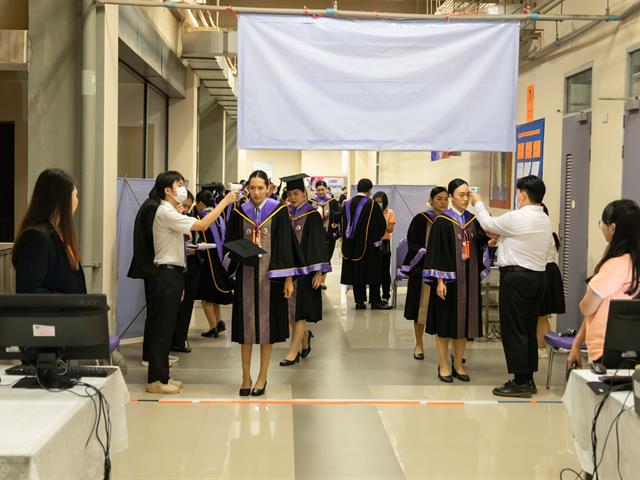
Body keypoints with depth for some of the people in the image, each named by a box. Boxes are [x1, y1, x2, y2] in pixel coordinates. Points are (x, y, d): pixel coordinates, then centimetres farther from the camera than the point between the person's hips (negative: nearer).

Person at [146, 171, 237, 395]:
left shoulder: (170, 212, 19)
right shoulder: (166, 212, -15)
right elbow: (202, 225, -24)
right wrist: (225, 201, -20)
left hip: (172, 275, 10)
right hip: (167, 275, -10)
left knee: (166, 327, 12)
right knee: (162, 327, -4)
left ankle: (161, 376, 19)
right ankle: (156, 379, 2)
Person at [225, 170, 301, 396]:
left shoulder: (279, 211, -2)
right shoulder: (239, 212, 4)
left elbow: (285, 244, -3)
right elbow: (231, 244, 10)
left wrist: (288, 278, -7)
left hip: (270, 275, -2)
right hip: (246, 275, 2)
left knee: (267, 324, 3)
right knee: (246, 325, 5)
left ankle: (262, 377, 13)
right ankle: (246, 377, 14)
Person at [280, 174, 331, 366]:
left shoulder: (312, 215, -7)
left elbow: (317, 244, -10)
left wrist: (319, 272, -15)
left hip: (304, 268, -5)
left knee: (298, 309, -2)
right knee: (288, 309, 8)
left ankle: (293, 352, 4)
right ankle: (304, 335, 33)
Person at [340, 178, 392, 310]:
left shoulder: (347, 204, 4)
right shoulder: (371, 204, -12)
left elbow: (344, 224, 13)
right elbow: (382, 224, -6)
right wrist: (377, 238, 12)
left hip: (351, 245, 5)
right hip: (369, 245, -5)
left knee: (356, 271, 9)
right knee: (373, 272, 2)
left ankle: (359, 301, 9)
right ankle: (375, 301, 2)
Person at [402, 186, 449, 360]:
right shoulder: (420, 219, -2)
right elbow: (412, 244, -4)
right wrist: (427, 253, -18)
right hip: (423, 269, -2)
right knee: (421, 306, 4)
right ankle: (419, 345, 17)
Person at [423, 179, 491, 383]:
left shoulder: (473, 220, 8)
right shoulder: (442, 221, -7)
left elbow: (481, 246, 5)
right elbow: (436, 251, -10)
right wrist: (439, 280, -16)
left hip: (469, 279, 5)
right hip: (449, 279, -5)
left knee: (464, 321, 9)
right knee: (445, 322, 1)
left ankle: (458, 364, 20)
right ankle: (443, 366, 12)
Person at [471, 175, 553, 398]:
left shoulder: (516, 218, -14)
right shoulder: (546, 220, 10)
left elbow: (488, 223, -2)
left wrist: (478, 203, 19)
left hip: (516, 276, -8)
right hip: (538, 276, 8)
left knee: (513, 329, -3)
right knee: (529, 329, 13)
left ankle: (520, 382, -2)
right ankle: (528, 379, 19)